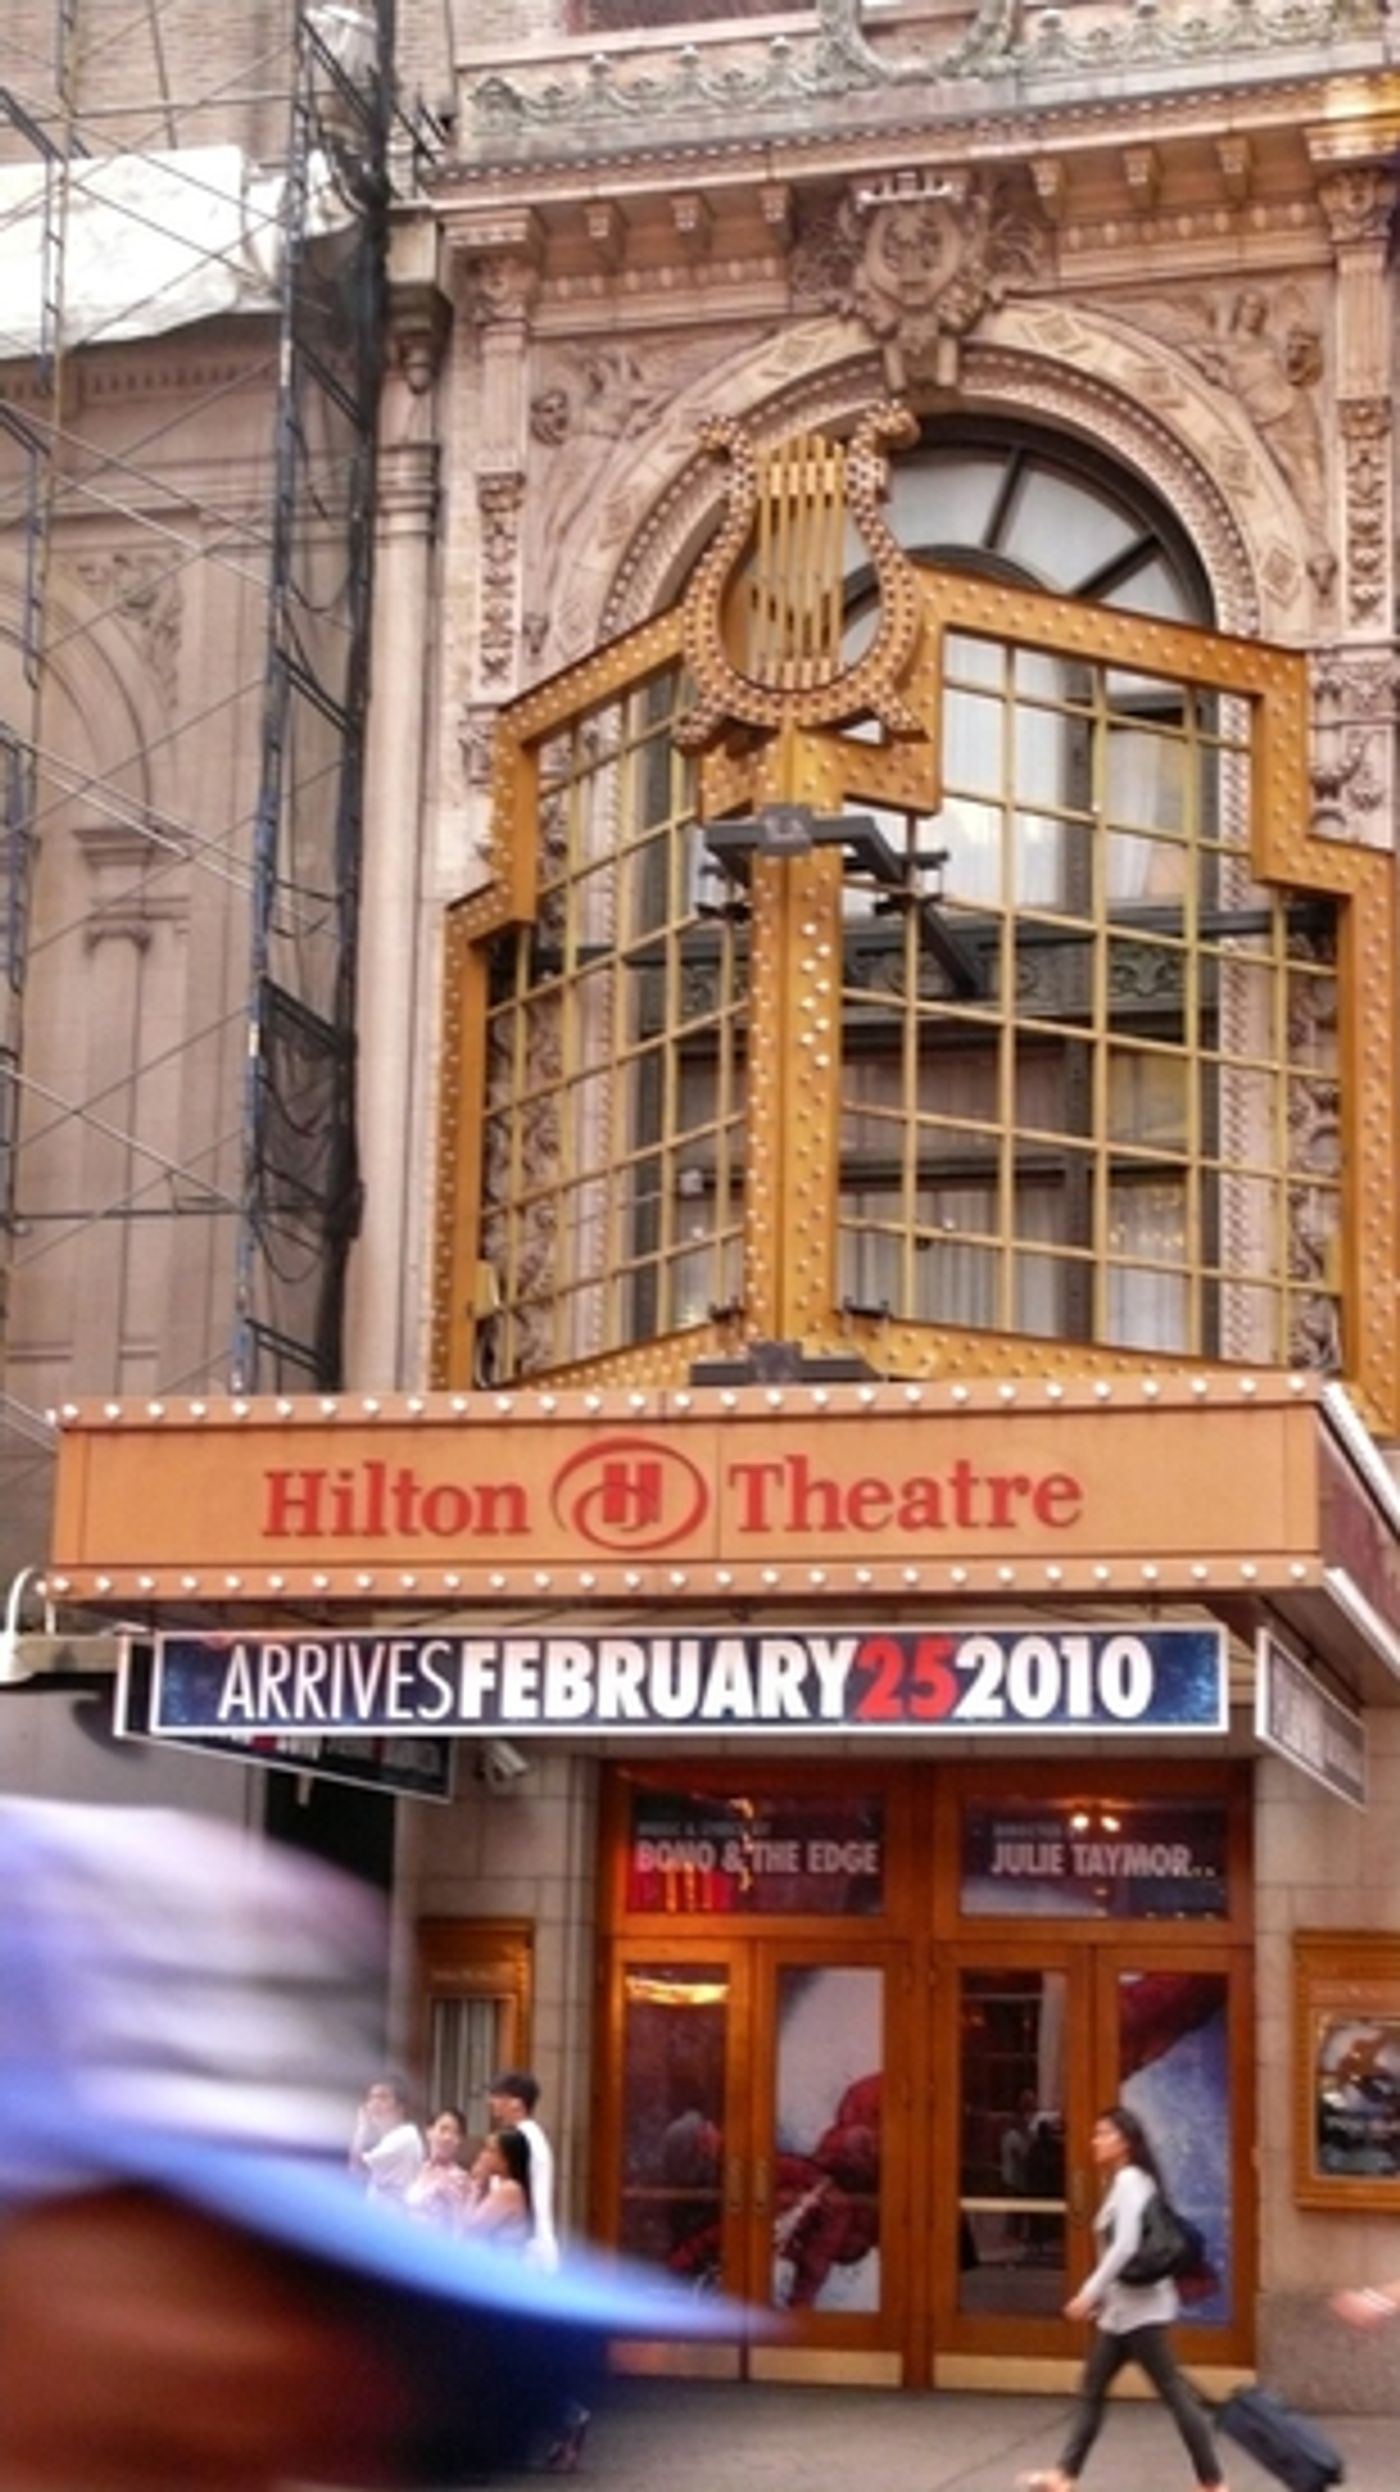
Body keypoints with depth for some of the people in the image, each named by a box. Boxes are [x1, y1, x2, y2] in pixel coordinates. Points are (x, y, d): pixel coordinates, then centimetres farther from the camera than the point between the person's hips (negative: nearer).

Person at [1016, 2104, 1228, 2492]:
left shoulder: (1129, 2180, -14)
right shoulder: (1122, 2182, 15)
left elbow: (1125, 2246, -24)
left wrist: (1090, 2292, -24)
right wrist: (1099, 2296, 18)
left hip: (1139, 2306, -10)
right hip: (1123, 2307, 10)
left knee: (1173, 2392, -6)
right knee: (1091, 2390, 11)